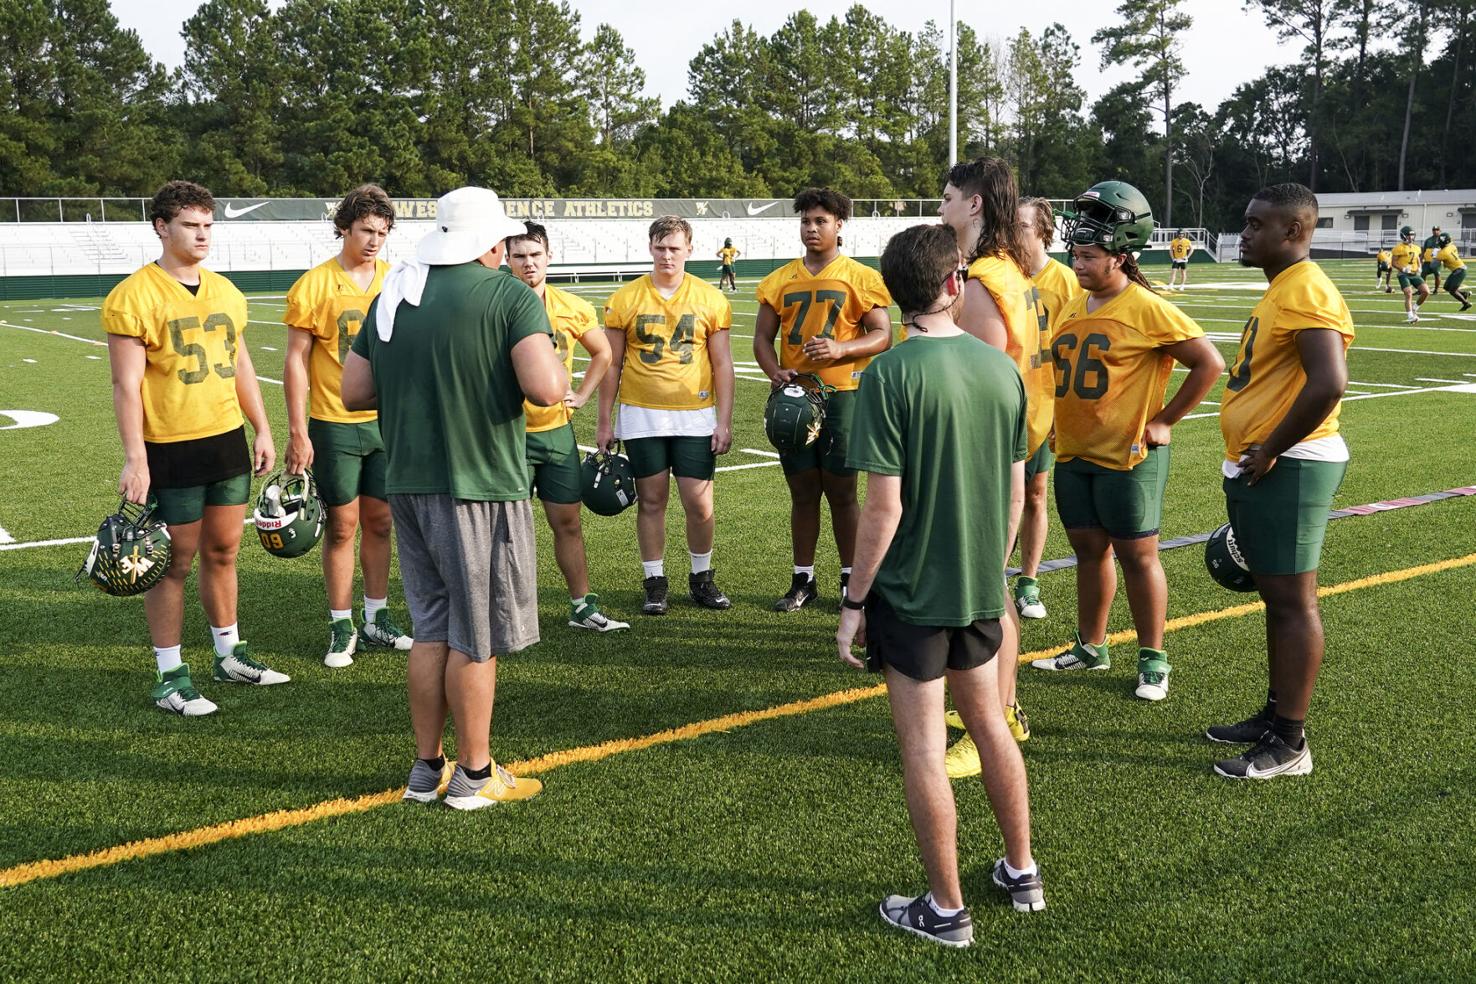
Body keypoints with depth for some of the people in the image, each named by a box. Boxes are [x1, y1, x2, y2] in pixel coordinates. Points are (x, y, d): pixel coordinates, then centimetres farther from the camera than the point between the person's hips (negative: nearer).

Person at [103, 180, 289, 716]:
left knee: (223, 552, 16)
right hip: (170, 451, -6)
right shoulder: (134, 296, -12)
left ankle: (229, 655, 31)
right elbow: (126, 385, -14)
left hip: (228, 441, 6)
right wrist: (134, 459, -18)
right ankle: (170, 675, 15)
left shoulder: (224, 291, 10)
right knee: (174, 562, 2)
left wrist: (263, 430, 14)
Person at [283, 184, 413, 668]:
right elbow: (296, 360, -6)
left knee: (379, 522, 11)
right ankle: (342, 627, 15)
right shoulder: (315, 284, -7)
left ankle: (377, 617, 24)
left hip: (387, 422, 4)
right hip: (335, 425, -3)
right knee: (342, 525, 3)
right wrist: (297, 432, -10)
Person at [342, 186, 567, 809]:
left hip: (407, 483, 6)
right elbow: (546, 389, -22)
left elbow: (353, 393, 10)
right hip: (479, 485, -6)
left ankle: (426, 768, 25)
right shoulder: (509, 295, -10)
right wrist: (554, 365, -1)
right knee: (475, 638, 5)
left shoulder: (393, 295, 9)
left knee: (430, 628, 17)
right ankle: (473, 775, 17)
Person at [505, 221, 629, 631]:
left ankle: (583, 607, 22)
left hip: (558, 429, 4)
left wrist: (581, 395, 8)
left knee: (568, 521, 11)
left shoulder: (573, 308, 2)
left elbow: (602, 353, 18)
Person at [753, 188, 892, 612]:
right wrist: (775, 372, -10)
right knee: (802, 491, 9)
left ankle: (852, 579, 14)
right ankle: (803, 580, 19)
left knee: (841, 490, 1)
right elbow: (762, 338, 11)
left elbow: (882, 335, -3)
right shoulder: (780, 280, 11)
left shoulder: (860, 277, 0)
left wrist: (840, 348, -20)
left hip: (841, 395, -3)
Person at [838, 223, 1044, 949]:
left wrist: (854, 601, -8)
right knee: (989, 723, 23)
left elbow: (884, 508, -18)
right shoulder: (1002, 368, -1)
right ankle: (1021, 871, 37)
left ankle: (946, 910, 20)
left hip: (911, 592, -6)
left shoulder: (890, 375, -17)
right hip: (981, 588, 6)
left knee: (923, 749, 7)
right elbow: (1015, 492, 6)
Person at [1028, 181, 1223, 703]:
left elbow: (1209, 364, -14)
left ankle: (1153, 660, 14)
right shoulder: (1075, 307, 9)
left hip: (1128, 456, -7)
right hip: (1074, 453, 7)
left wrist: (1163, 421, -11)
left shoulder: (1147, 309, -13)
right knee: (1089, 548, 15)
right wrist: (1059, 423, 13)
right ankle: (1090, 647, 27)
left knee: (1137, 555, 2)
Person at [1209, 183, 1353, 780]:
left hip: (1288, 467, -11)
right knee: (1277, 597, 17)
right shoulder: (1280, 289, 17)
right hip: (1261, 468, 11)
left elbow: (1329, 384, -28)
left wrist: (1269, 452, -19)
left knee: (1291, 601, -4)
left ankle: (1288, 744, 4)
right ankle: (1276, 715, 29)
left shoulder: (1306, 292, -16)